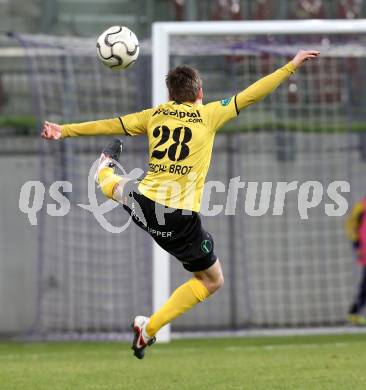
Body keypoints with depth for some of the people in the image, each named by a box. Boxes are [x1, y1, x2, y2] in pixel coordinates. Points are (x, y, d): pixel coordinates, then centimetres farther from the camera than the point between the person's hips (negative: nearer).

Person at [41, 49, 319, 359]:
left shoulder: (155, 115, 8)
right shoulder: (208, 115, -3)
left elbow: (109, 125, 12)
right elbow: (252, 94, 0)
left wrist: (65, 131, 22)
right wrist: (292, 66, 7)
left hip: (143, 203, 5)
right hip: (180, 218, -5)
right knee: (213, 281, 12)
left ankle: (106, 169, 76)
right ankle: (150, 328, 5)